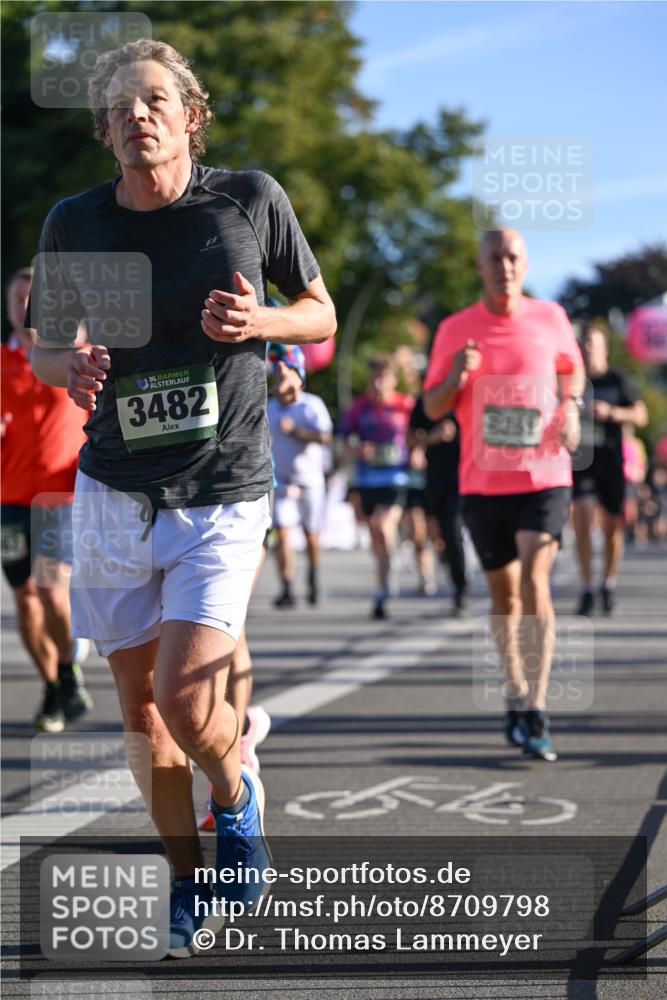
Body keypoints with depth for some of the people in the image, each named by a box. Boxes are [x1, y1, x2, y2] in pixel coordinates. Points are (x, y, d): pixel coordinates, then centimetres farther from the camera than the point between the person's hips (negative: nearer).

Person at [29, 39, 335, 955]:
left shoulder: (251, 199, -3)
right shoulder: (75, 224, 1)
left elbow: (322, 315, 8)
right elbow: (43, 344, 13)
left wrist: (258, 321, -14)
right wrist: (73, 366, -11)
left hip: (222, 499, -3)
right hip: (113, 494, 3)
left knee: (185, 702, -16)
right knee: (140, 713, 8)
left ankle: (238, 795, 17)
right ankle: (188, 876, 27)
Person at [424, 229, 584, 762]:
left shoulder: (551, 317, 2)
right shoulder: (456, 330, 0)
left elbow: (573, 368, 21)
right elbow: (432, 408, 4)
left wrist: (571, 407, 1)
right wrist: (454, 378, -17)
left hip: (545, 475, -1)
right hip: (484, 482, 1)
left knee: (534, 580, -18)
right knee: (504, 593, 11)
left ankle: (536, 713, -19)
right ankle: (516, 693, 31)